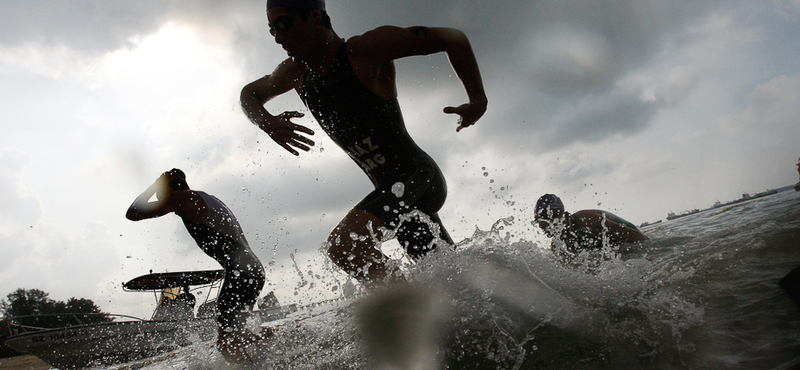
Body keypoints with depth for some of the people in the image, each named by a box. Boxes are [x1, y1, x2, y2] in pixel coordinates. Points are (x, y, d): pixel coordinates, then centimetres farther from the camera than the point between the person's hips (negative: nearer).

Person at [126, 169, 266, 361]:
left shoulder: (180, 198, 1)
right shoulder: (208, 198, 26)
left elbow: (132, 213, 7)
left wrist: (156, 184, 18)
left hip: (241, 273, -9)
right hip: (255, 269, 9)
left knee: (226, 343, -7)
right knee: (233, 336, 21)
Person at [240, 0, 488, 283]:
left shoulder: (367, 50, -15)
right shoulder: (297, 73, 5)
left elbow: (453, 38, -12)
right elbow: (250, 94, 20)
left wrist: (477, 100, -18)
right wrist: (266, 122, -2)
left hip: (419, 177, -8)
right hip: (391, 190, 8)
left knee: (344, 244, -28)